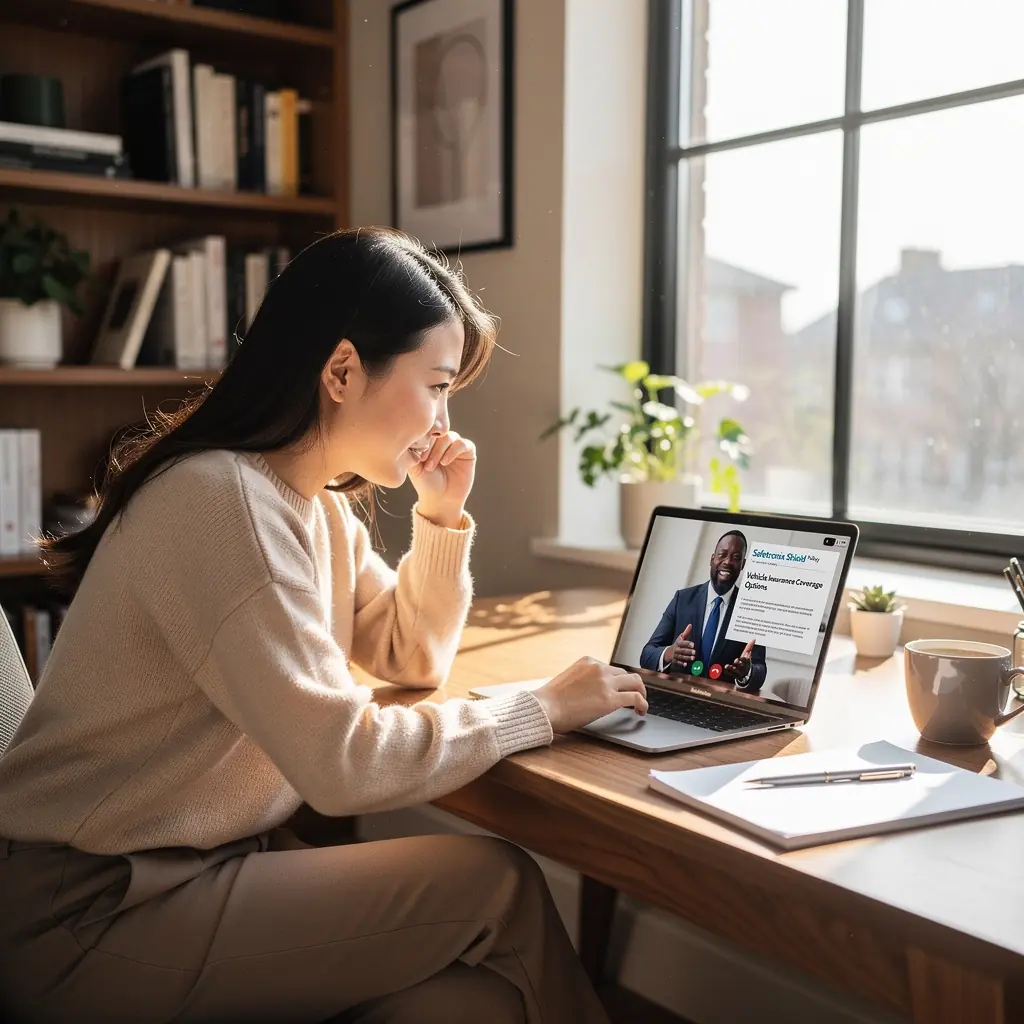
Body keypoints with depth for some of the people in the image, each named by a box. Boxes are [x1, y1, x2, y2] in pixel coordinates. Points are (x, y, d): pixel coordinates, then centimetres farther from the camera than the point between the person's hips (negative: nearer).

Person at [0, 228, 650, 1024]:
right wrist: (543, 709, -13)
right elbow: (345, 762, -24)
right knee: (500, 887, -10)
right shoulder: (225, 503, -23)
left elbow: (414, 659, 17)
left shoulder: (321, 505, 5)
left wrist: (443, 516, 3)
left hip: (203, 862, 8)